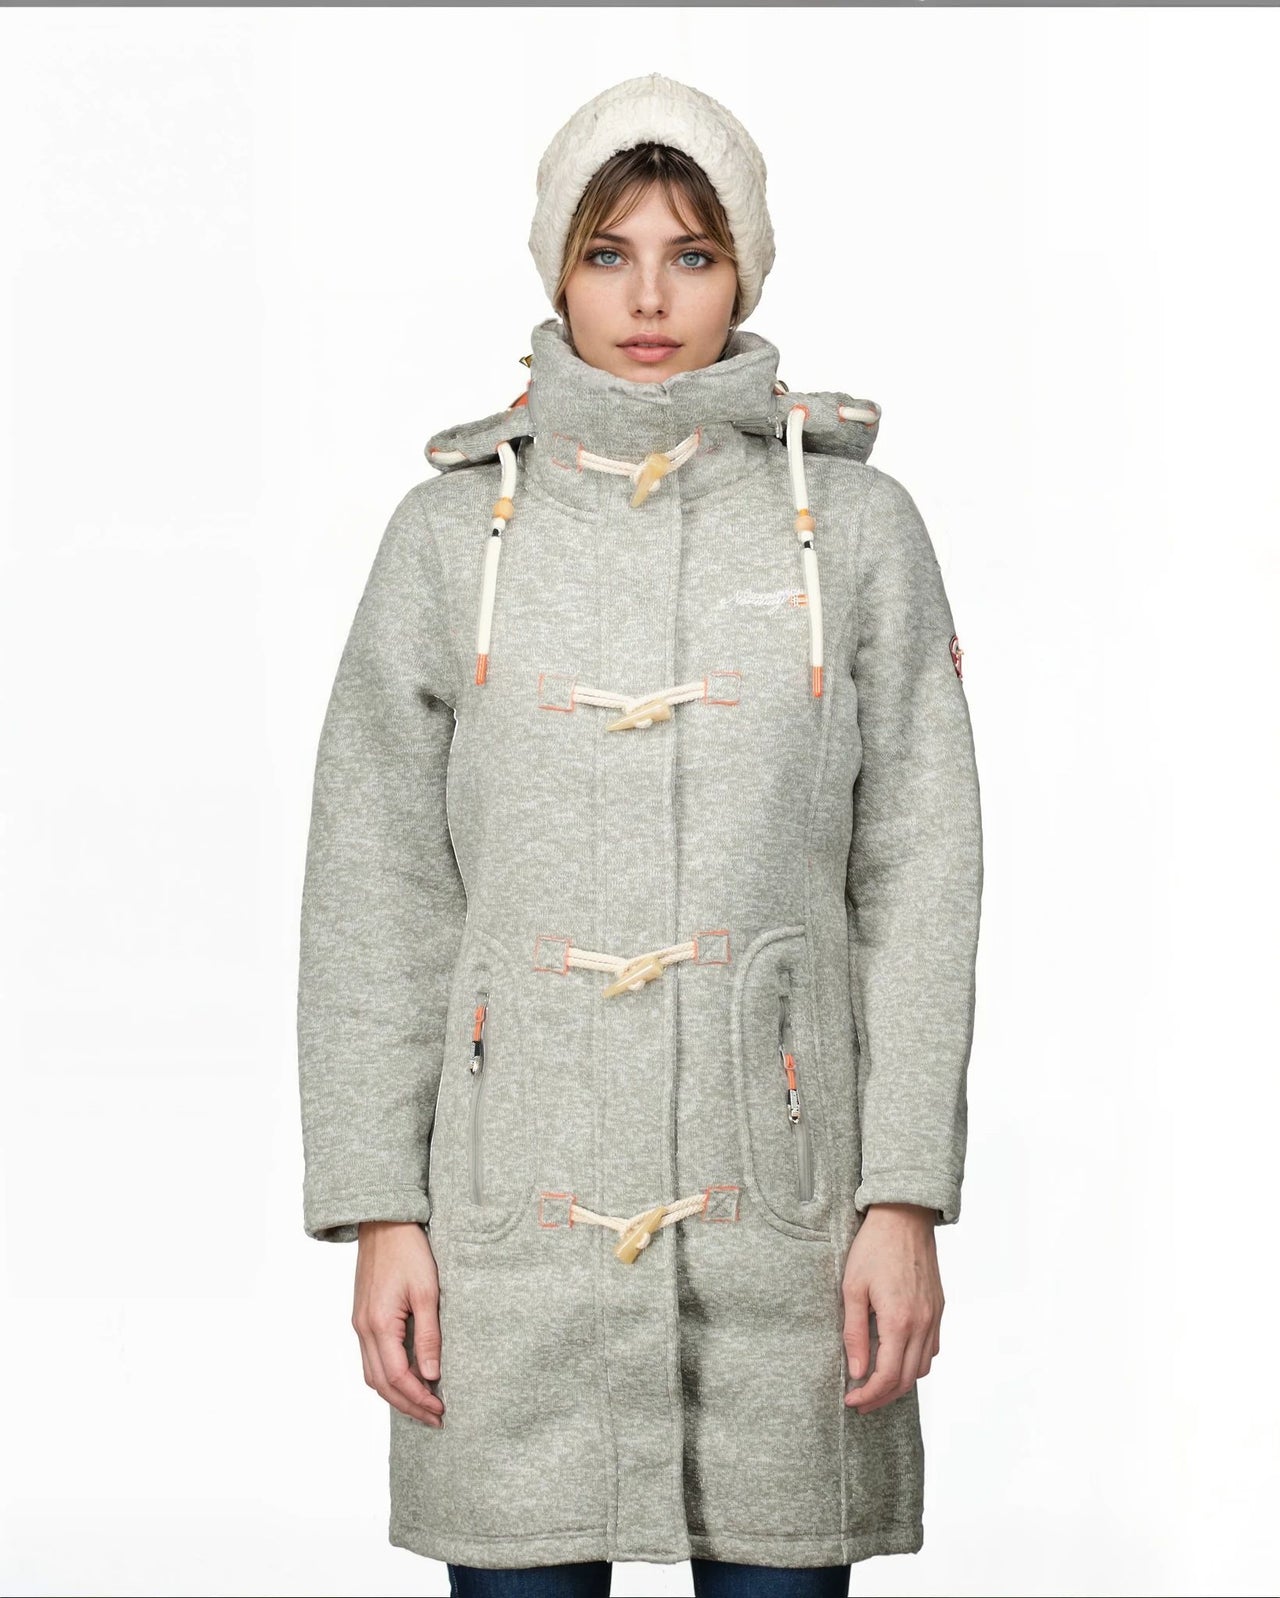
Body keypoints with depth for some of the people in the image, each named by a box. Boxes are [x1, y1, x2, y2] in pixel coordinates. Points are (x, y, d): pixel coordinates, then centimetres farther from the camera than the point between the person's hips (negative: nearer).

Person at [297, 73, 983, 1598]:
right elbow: (373, 893, 3)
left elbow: (920, 876, 2)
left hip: (781, 1190, 0)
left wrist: (905, 1198, -4)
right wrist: (379, 1212, -3)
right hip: (517, 1199, 0)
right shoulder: (453, 527, 4)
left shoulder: (858, 523, 4)